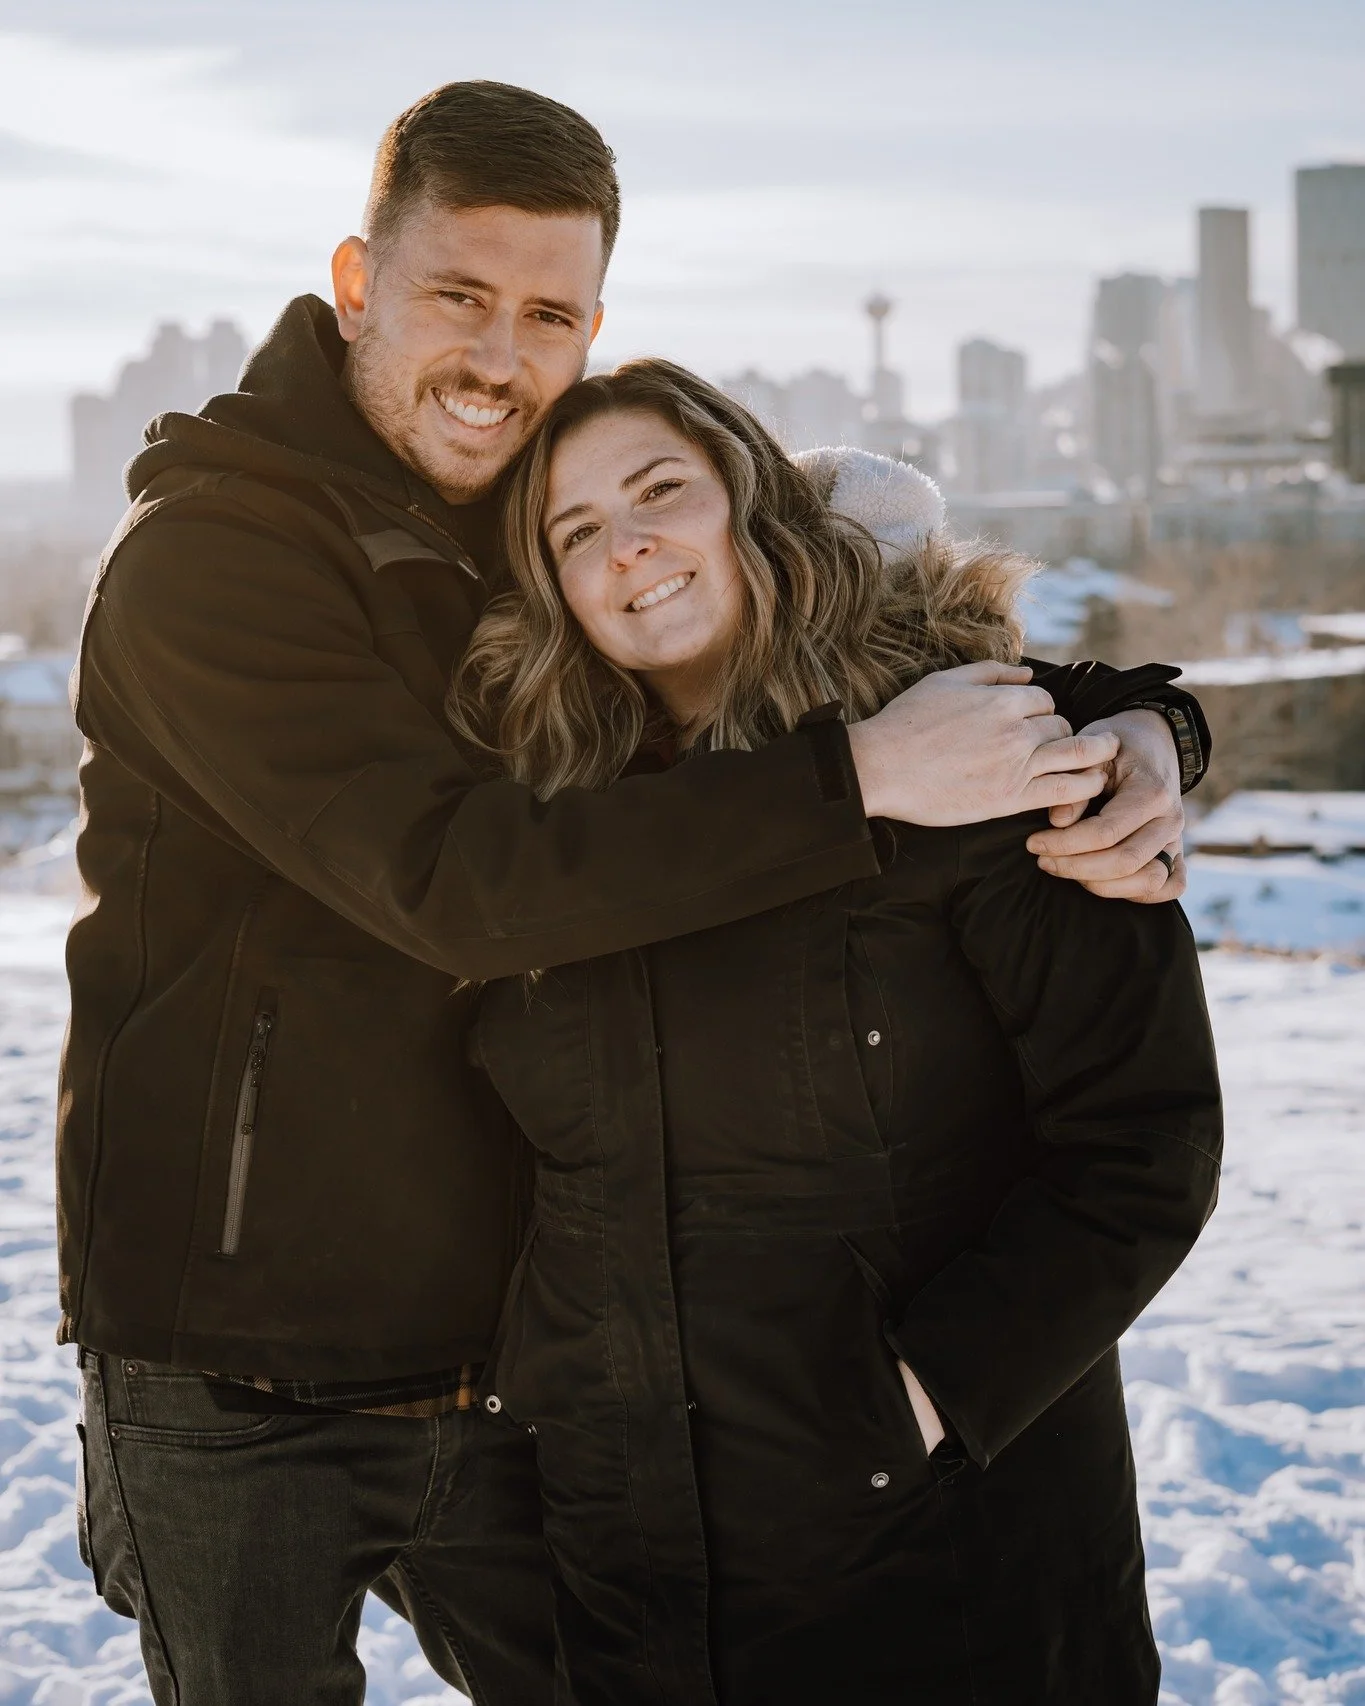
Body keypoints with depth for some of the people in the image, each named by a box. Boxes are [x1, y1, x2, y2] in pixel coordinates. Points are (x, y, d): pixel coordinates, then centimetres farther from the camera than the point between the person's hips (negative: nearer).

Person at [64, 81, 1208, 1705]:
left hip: (494, 1365, 5)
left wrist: (1128, 723, -13)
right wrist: (860, 777, -29)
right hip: (234, 1384, -5)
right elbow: (462, 882, -27)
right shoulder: (206, 552, -14)